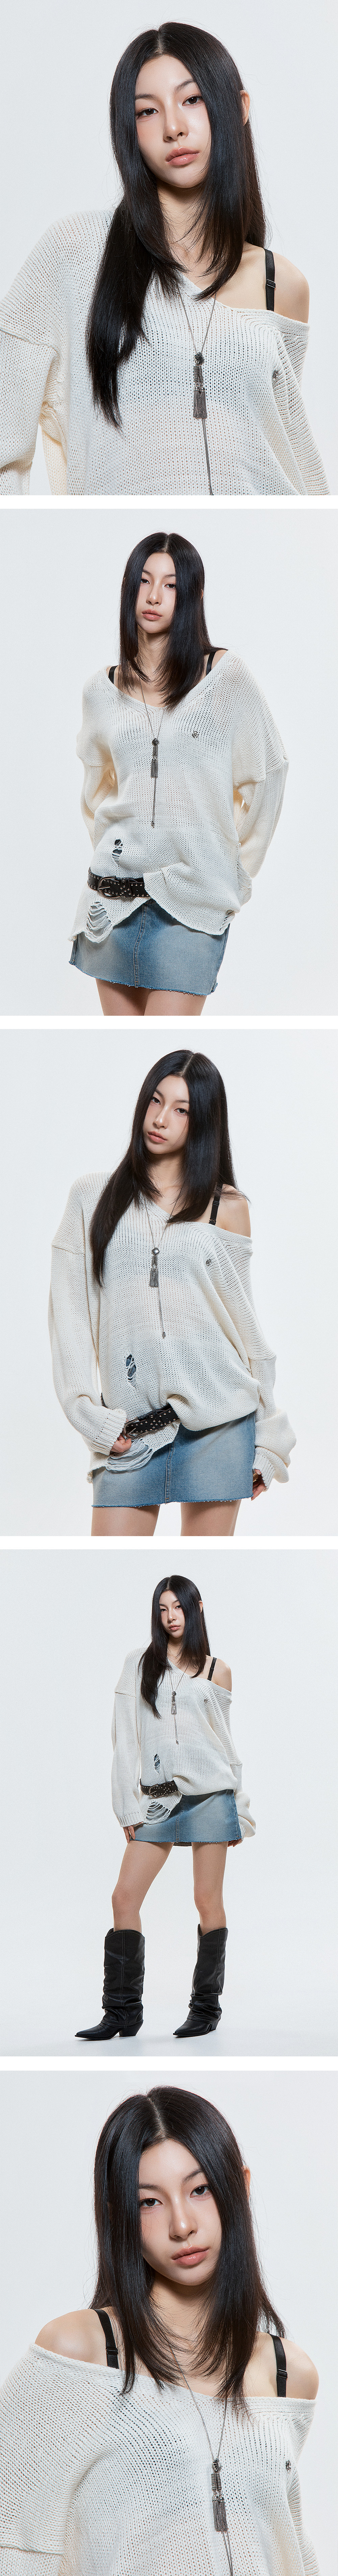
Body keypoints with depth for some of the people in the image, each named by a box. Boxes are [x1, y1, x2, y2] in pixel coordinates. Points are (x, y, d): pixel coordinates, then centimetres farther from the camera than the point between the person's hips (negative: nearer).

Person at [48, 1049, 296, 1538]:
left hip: (219, 1423, 0)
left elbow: (248, 1325, 8)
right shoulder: (93, 1198, 7)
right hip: (131, 1431, 0)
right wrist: (92, 1418, -4)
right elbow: (69, 1315, 5)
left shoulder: (227, 1208, 6)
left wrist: (266, 1443, 8)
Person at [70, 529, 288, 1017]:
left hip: (191, 898, -4)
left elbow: (266, 775, 5)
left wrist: (235, 867, 7)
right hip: (113, 895, 4)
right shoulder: (102, 691, 8)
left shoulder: (225, 676, -2)